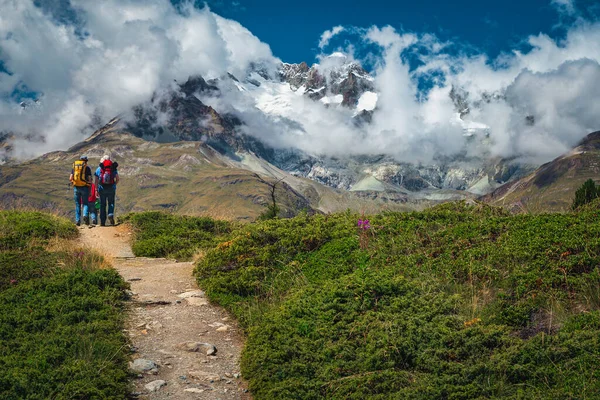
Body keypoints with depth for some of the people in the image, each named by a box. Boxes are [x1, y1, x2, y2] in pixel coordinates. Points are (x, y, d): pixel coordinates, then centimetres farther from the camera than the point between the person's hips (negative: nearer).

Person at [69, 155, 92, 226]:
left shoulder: (74, 167, 10)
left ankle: (77, 220, 6)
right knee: (85, 203, 7)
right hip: (84, 187, -2)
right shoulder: (87, 168, 1)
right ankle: (85, 215, -19)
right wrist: (90, 191, 0)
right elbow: (90, 180, -4)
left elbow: (70, 179, 2)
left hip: (76, 187, 2)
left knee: (77, 205, 10)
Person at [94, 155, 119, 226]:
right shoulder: (113, 168, 5)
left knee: (102, 205, 7)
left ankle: (102, 221, 6)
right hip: (111, 189, 0)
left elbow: (96, 180, -2)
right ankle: (111, 215, -14)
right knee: (111, 203, 14)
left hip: (102, 189, 0)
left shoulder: (99, 168, 5)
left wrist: (96, 190, 0)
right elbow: (117, 179, -3)